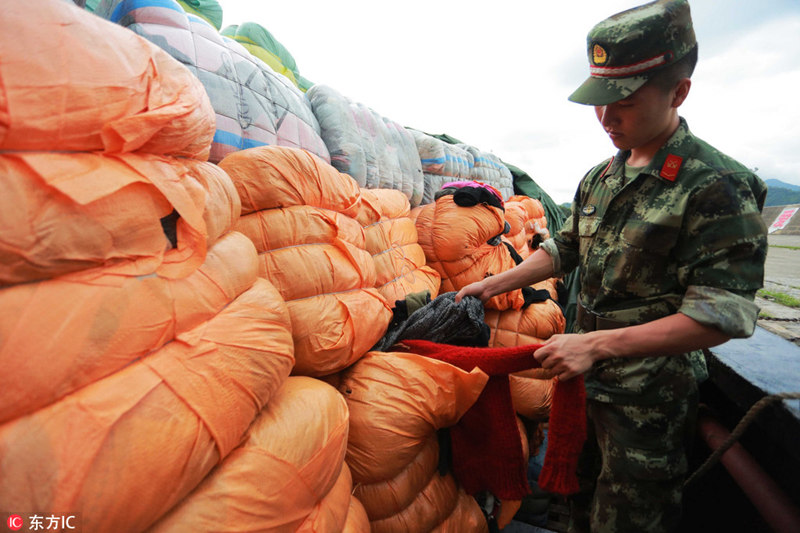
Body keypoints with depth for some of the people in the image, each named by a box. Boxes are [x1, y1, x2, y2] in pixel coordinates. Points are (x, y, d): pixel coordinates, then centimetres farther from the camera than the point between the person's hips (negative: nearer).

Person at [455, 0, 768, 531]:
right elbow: (564, 249, 12)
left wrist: (596, 343, -27)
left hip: (649, 398, -6)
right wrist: (492, 285, 3)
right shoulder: (600, 179, 5)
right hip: (584, 375, 7)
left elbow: (720, 317, -22)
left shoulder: (718, 187, -18)